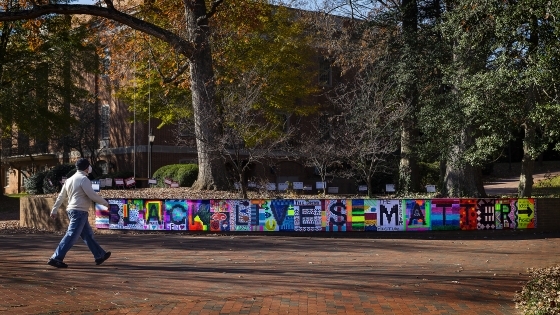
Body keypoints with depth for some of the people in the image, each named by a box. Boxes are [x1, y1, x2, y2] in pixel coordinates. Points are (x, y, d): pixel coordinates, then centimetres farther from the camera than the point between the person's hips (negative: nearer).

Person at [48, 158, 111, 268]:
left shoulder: (70, 180, 15)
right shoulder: (83, 179, -11)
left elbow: (61, 196, 17)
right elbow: (92, 195, -16)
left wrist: (54, 210, 21)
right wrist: (105, 203, -3)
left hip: (72, 210, 10)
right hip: (80, 211, -10)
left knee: (88, 234, 16)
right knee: (71, 236, -12)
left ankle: (100, 256, 25)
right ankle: (56, 258, -16)